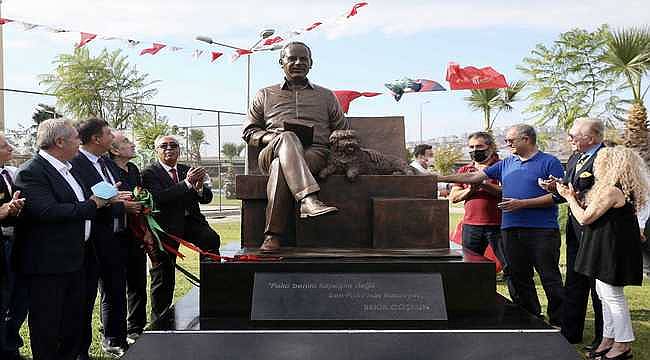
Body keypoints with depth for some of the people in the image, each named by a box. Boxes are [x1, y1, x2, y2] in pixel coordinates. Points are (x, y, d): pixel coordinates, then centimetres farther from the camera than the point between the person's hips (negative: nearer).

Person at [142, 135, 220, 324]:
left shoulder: (188, 170, 14)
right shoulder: (149, 173, -2)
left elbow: (207, 198, 6)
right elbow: (159, 197, -20)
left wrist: (200, 187, -17)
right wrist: (187, 183, -28)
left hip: (190, 222, 3)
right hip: (166, 226, -3)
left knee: (211, 239, -28)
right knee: (163, 276, 5)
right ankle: (159, 319, 20)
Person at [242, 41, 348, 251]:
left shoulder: (326, 96, 27)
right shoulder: (265, 95, 26)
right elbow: (249, 132, 20)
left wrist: (332, 142, 1)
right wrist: (269, 137, -2)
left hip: (315, 152, 0)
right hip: (272, 153, 0)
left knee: (281, 165, -37)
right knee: (287, 138, -39)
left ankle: (273, 235, -42)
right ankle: (309, 200, -56)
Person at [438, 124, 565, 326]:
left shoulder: (549, 163, -2)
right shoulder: (506, 164, 16)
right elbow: (474, 177, 14)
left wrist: (521, 204, -15)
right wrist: (441, 178, 7)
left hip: (542, 230, -6)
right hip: (511, 230, 6)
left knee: (550, 278, 0)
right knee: (518, 278, 11)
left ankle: (558, 322, 11)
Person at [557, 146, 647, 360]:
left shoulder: (612, 191, -21)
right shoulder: (622, 189, 13)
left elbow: (585, 218, -18)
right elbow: (594, 214, 14)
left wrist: (570, 198, -5)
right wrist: (574, 198, 10)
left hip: (612, 249, -11)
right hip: (606, 248, 11)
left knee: (612, 296, -2)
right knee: (605, 295, 16)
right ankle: (609, 339, 25)